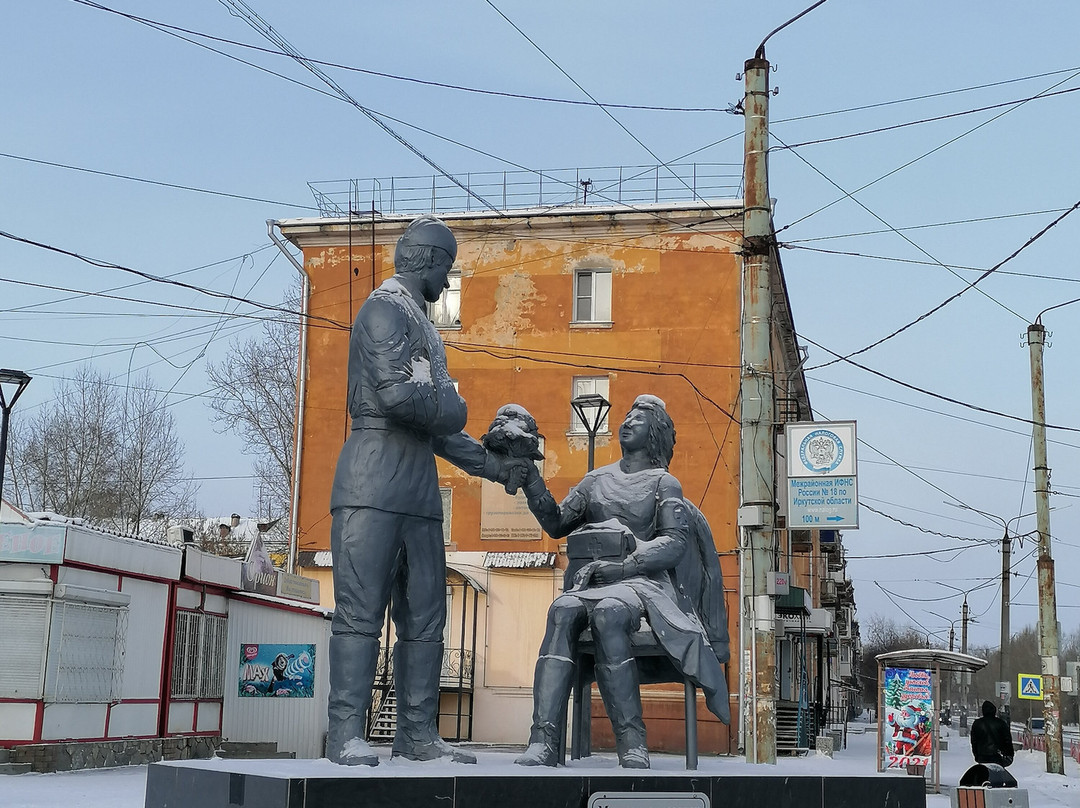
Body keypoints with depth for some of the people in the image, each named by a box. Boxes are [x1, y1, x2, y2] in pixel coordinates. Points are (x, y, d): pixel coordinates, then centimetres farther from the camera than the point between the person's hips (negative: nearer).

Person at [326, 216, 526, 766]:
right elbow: (396, 392, -18)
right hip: (376, 480, -9)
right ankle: (346, 735, -7)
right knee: (361, 609, -9)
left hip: (419, 486, 9)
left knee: (425, 614, 6)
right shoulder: (386, 309, -3)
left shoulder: (421, 325, 26)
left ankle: (417, 733, 10)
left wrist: (490, 464, 25)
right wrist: (453, 408, -1)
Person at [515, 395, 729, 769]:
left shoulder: (663, 483, 13)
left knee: (607, 613, -38)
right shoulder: (596, 480, 26)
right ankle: (544, 741, -43)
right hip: (589, 580, 3)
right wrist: (531, 478, 8)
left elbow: (676, 541, -1)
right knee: (562, 610, -32)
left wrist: (624, 566, -14)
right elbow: (556, 523, 20)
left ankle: (632, 744, -38)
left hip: (641, 580, -3)